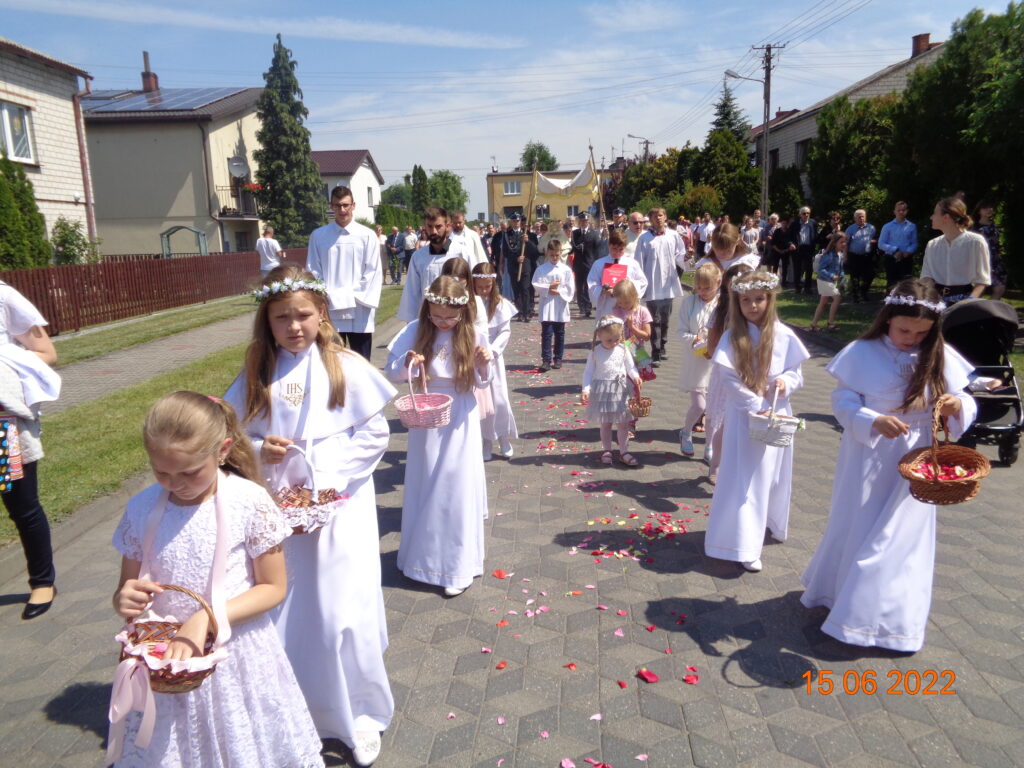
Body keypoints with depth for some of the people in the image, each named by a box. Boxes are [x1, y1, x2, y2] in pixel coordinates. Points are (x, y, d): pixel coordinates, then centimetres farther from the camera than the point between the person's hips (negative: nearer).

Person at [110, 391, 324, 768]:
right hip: (166, 657, 3)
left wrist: (207, 618, -21)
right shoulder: (142, 509, -5)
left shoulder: (250, 502, -15)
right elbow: (126, 588, 7)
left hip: (237, 658, -2)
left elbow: (273, 588, -9)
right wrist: (124, 600, -17)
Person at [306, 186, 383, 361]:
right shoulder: (318, 235, 4)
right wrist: (331, 299, -9)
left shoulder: (367, 235, 0)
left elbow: (374, 273, -1)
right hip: (330, 312, 1)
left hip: (359, 313, -1)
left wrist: (353, 298, -9)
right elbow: (314, 273, 4)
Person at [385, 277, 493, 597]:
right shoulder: (416, 331, -7)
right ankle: (425, 555, 31)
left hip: (460, 421, -1)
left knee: (458, 487, 4)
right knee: (425, 487, 12)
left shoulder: (472, 335, -7)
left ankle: (459, 565, 18)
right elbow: (392, 372, -6)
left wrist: (484, 364, -21)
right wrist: (406, 363, -26)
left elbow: (482, 383, 0)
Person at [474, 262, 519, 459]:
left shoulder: (500, 303, -2)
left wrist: (492, 350, -14)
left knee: (499, 399, 1)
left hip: (492, 357, 0)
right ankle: (485, 444, 14)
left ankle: (504, 442, 17)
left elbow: (505, 332, -3)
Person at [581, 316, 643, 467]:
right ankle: (607, 451, 24)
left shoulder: (623, 350, -3)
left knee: (623, 423, 6)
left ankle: (624, 452, 17)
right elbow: (588, 372, -4)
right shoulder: (595, 352, -7)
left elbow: (631, 366, 2)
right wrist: (586, 390, -14)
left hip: (621, 390, 2)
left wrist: (636, 377, -19)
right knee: (605, 424, 10)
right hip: (603, 391, -1)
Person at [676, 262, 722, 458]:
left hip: (716, 362, 1)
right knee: (699, 405, -6)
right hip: (695, 362, -1)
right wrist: (696, 341, -20)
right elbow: (681, 331, -2)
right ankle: (686, 433, 25)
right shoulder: (689, 301, -4)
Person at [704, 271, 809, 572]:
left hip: (777, 414, 3)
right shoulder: (732, 337, -8)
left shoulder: (783, 336, -4)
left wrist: (786, 383, -19)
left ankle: (772, 523, 42)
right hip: (744, 415, -2)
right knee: (746, 479, -1)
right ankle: (746, 546, 3)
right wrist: (757, 407, -19)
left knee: (774, 473, 17)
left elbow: (796, 374, 4)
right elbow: (729, 381, -11)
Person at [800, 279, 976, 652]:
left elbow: (965, 403, 1)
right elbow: (843, 401, -10)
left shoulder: (942, 358, -3)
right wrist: (873, 421, -28)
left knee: (902, 537, 9)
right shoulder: (863, 353, -10)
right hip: (868, 459, -1)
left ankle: (892, 619, 27)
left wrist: (958, 406, -23)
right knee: (855, 529, 13)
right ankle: (839, 592, 36)